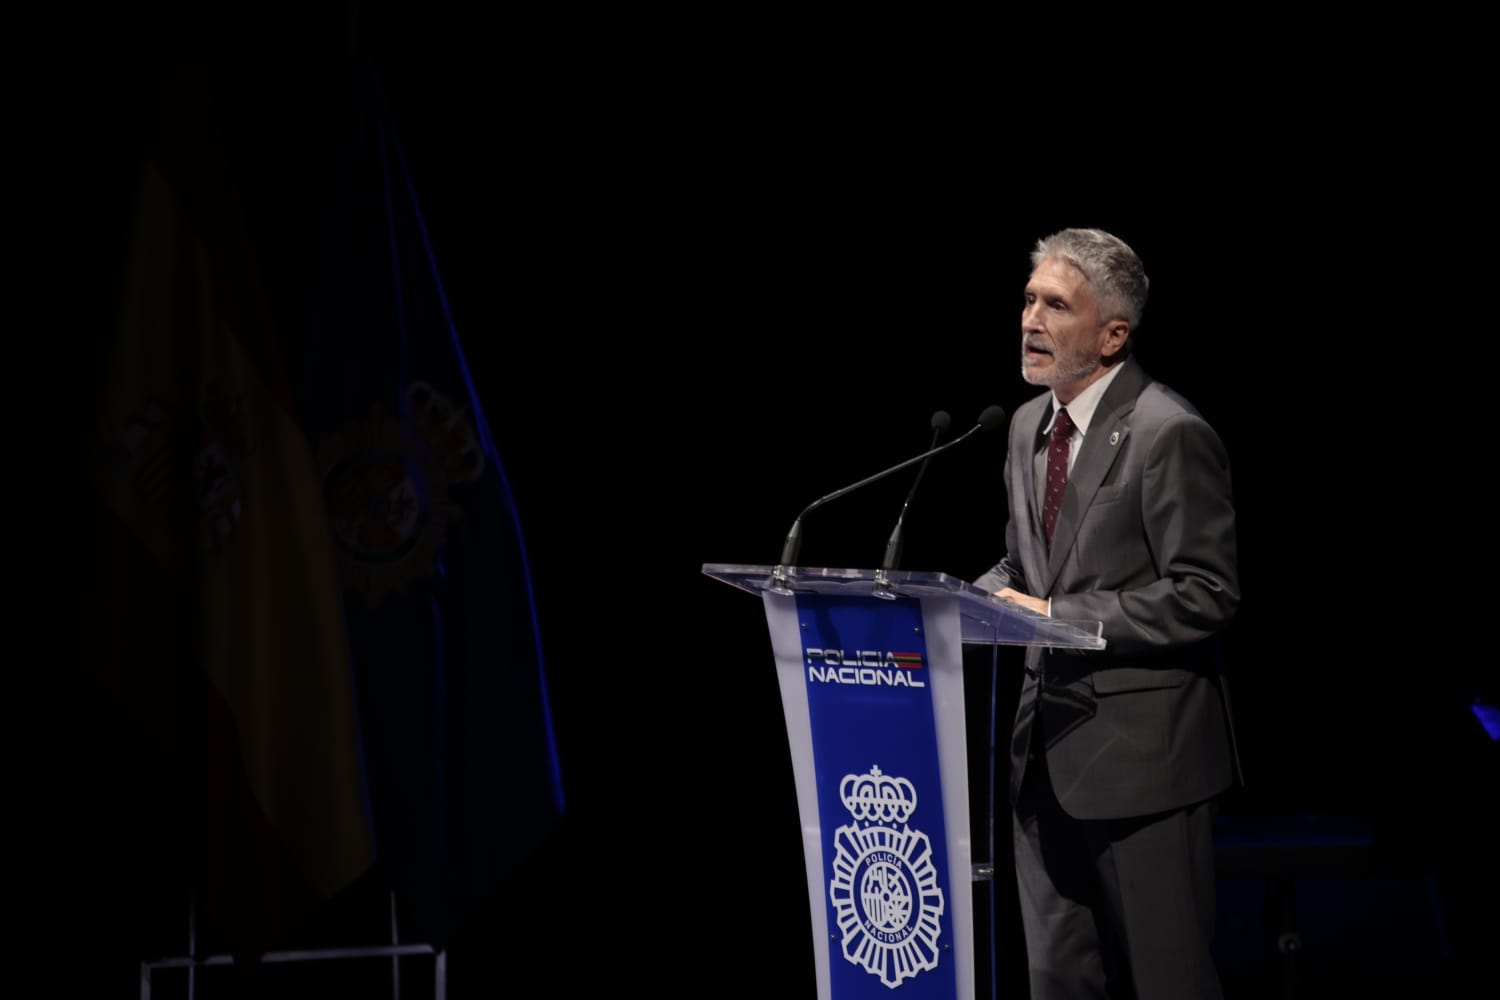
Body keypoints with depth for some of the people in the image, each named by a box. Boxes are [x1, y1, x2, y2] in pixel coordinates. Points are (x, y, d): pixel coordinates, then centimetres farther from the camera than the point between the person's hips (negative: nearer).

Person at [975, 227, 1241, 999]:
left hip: (1138, 749, -8)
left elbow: (1206, 595, -18)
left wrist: (1059, 617, -20)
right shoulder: (1029, 426, 11)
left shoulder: (1170, 435, -15)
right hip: (1050, 743, 8)